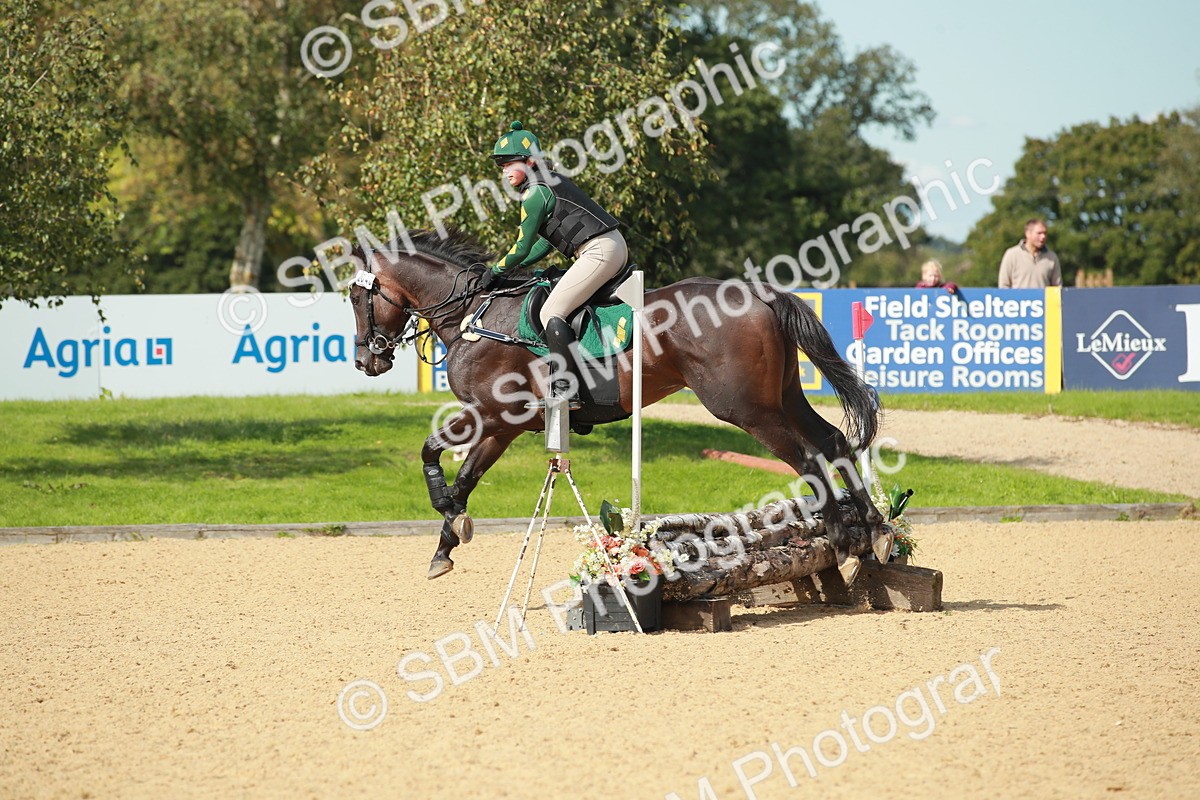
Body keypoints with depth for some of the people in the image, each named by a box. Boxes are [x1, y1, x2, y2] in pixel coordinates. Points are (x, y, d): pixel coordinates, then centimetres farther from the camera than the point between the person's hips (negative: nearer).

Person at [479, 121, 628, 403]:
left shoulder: (535, 192, -9)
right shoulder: (551, 181, 20)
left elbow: (521, 249, -6)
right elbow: (546, 243, 26)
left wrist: (495, 271, 9)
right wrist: (514, 269, 23)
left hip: (599, 251, -11)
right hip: (614, 245, 11)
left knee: (551, 313, -13)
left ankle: (563, 388, -21)